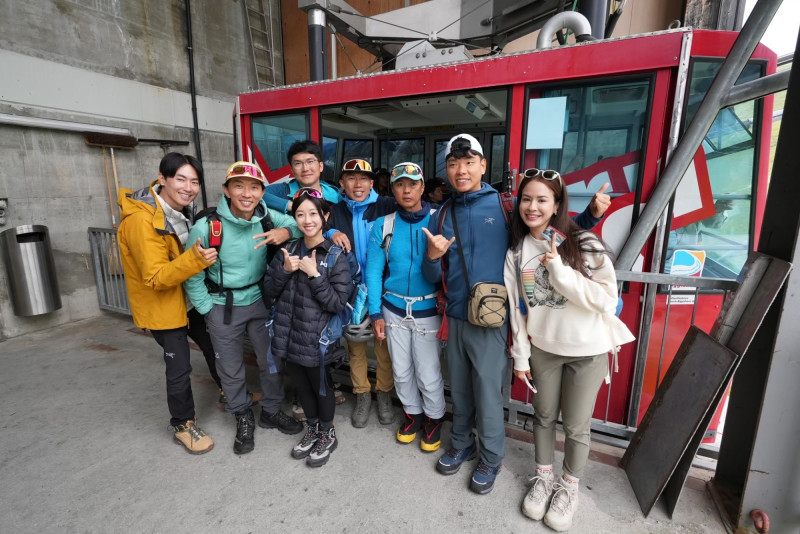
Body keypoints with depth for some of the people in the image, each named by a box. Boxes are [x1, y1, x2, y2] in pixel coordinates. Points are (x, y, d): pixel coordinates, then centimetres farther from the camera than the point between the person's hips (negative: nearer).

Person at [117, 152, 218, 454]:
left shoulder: (184, 210, -3)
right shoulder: (142, 220, -27)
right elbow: (156, 278, -29)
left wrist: (205, 251, -6)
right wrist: (194, 260, -43)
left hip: (189, 296, 8)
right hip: (160, 304, -7)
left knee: (215, 347, 19)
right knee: (179, 367, 2)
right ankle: (182, 425, 26)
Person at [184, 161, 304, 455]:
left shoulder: (269, 219, -12)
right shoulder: (206, 227, -19)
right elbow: (192, 276, -8)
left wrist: (286, 231, -25)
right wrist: (208, 311, -6)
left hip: (260, 301, 2)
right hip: (223, 307, -2)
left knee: (272, 361, 14)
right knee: (231, 369, 14)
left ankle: (271, 411, 39)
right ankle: (243, 418, 39)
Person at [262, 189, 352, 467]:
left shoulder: (336, 255, -13)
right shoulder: (288, 250, 3)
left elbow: (338, 303, -17)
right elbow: (269, 291, 3)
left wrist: (314, 274, -24)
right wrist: (284, 270, -14)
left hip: (317, 337, -5)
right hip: (289, 334, 5)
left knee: (321, 386, 14)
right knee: (301, 385, 21)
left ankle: (327, 434, 39)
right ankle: (312, 429, 45)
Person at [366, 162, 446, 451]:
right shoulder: (383, 225, -2)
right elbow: (373, 270, -3)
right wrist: (376, 313, -4)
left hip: (427, 310, -2)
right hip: (394, 309, 3)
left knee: (428, 373, 7)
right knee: (401, 369, 18)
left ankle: (434, 418, 36)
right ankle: (412, 413, 43)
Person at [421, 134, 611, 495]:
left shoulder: (505, 206, -6)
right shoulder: (442, 216, 4)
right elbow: (432, 277, 5)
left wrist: (592, 214, -15)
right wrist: (432, 256, -15)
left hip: (490, 321, -4)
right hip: (454, 319, 4)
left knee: (488, 396, 11)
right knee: (459, 392, 20)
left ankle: (491, 458, 37)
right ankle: (461, 445, 44)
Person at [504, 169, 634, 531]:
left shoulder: (584, 244, -14)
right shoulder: (515, 252, -3)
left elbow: (607, 300, -18)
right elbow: (517, 309, 1)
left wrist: (560, 271, -27)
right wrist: (520, 355, 3)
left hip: (587, 351, -2)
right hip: (543, 349, 3)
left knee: (576, 426, 11)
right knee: (544, 416, 18)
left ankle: (569, 487, 38)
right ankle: (543, 478, 42)